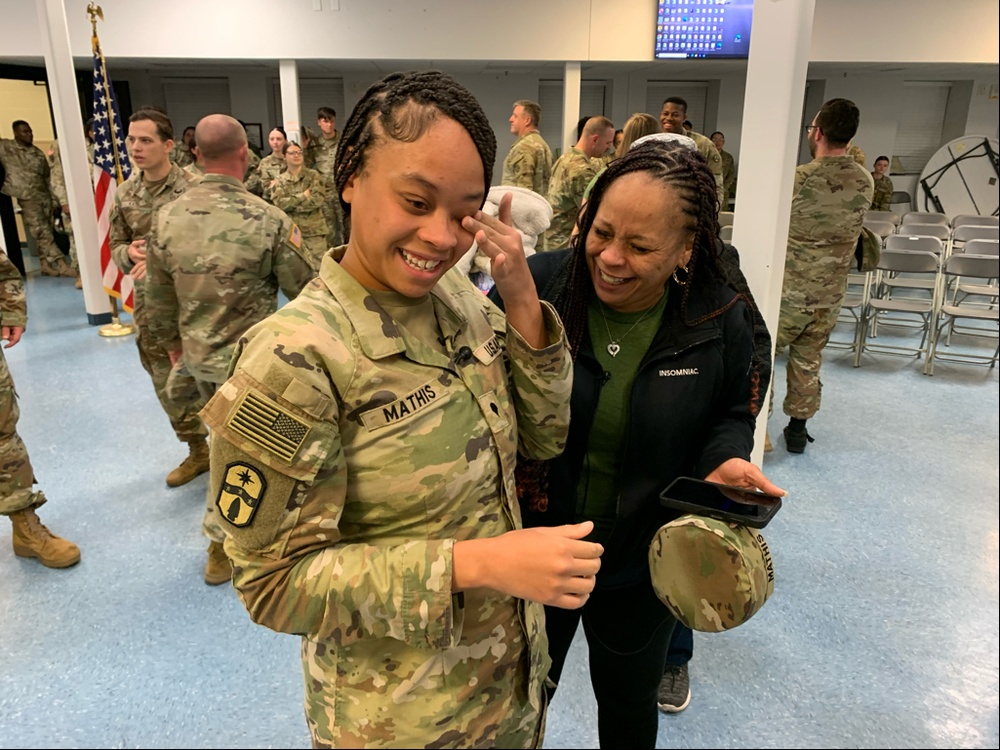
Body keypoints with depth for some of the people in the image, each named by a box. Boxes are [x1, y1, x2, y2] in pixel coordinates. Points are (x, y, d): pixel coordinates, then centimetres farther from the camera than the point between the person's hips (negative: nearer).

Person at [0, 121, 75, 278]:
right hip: (27, 198, -4)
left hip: (44, 196, 4)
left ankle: (45, 265, 13)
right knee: (42, 233, -9)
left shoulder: (38, 153, 12)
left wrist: (53, 198, 12)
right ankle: (61, 264, -13)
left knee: (45, 233, 6)